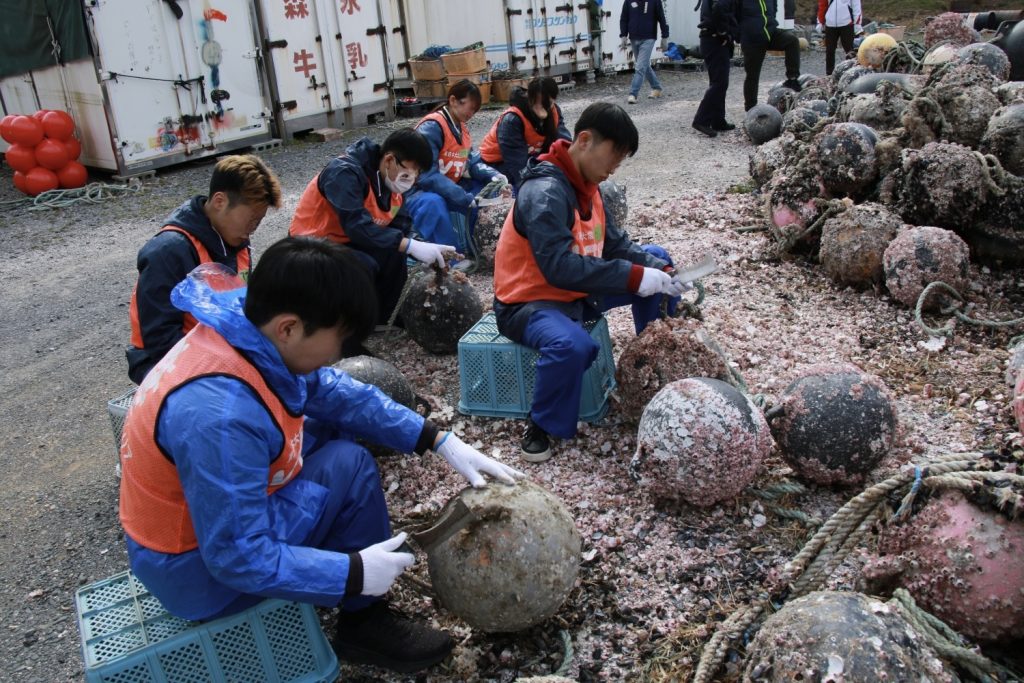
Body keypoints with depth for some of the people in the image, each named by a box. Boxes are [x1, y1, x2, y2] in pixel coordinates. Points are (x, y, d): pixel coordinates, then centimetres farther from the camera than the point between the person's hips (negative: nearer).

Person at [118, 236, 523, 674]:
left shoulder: (251, 333, -12)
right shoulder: (220, 417, -37)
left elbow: (341, 394, 0)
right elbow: (241, 559, -30)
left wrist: (441, 442, -2)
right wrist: (355, 572, -20)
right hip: (198, 567, -8)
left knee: (338, 427, 8)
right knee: (348, 466, -14)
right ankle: (364, 623, 5)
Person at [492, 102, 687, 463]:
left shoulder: (585, 184, 4)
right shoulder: (544, 191, -25)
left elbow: (615, 244, 5)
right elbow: (560, 267, -34)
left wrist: (658, 271, -12)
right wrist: (636, 278, -33)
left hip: (578, 292, 10)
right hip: (529, 302, -9)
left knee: (656, 258, 9)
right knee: (572, 346, -41)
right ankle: (541, 426, -13)